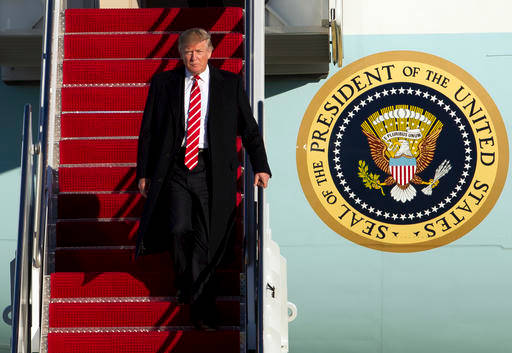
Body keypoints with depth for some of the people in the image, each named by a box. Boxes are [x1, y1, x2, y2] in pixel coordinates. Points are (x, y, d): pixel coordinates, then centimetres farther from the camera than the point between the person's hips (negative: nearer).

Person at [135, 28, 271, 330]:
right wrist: (144, 172, 6)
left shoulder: (230, 84, 7)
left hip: (212, 171, 0)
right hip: (176, 169, 0)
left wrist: (261, 167, -1)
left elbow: (249, 127, 9)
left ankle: (202, 311, 15)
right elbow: (148, 130, 11)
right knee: (179, 228, -17)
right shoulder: (164, 83, 8)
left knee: (207, 241, 0)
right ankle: (185, 283, 14)